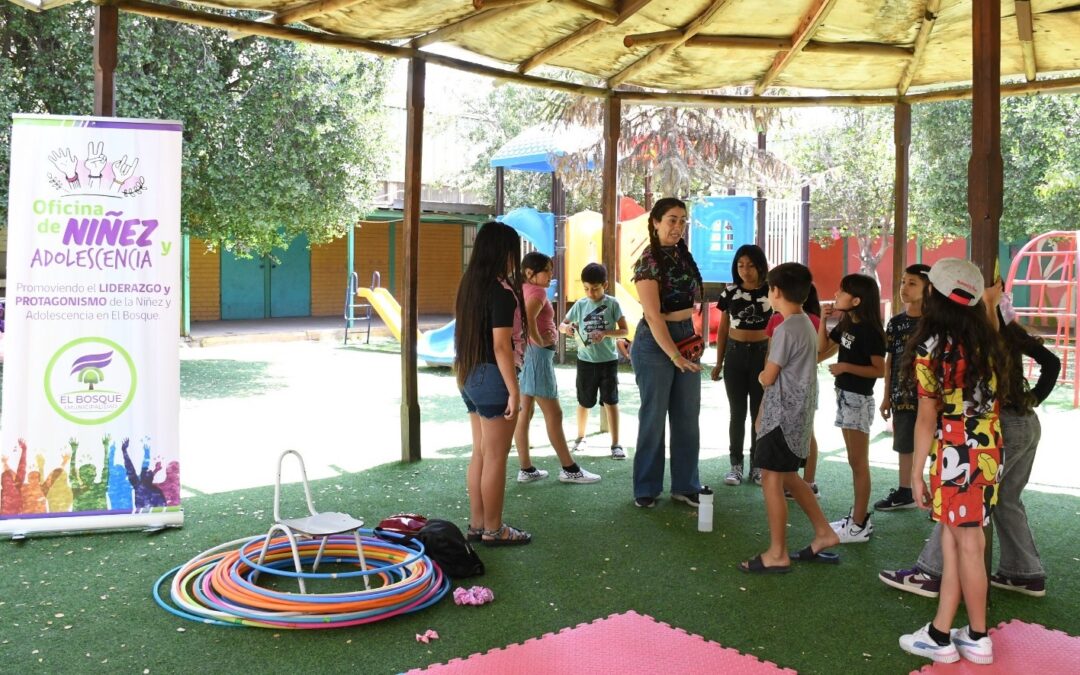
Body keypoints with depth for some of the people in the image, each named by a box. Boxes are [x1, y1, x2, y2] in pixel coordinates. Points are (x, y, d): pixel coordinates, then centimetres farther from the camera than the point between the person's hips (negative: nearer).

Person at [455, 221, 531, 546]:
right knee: (496, 457, 1)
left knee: (480, 453, 15)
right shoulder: (502, 290, -16)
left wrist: (465, 377, 18)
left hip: (470, 376, 9)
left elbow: (470, 335, 12)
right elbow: (501, 345, -19)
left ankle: (477, 524, 23)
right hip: (493, 377, -9)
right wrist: (514, 391, -16)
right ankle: (493, 530, 11)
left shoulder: (470, 285, 8)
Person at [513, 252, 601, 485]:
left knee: (524, 413, 9)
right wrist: (539, 341, -19)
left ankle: (526, 470, 13)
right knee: (553, 414, -2)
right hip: (536, 354, -9)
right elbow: (529, 318, -32)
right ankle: (569, 469, 6)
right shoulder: (538, 292, -14)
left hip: (524, 353, 9)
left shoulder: (523, 290, 13)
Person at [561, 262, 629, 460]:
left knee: (610, 401, -2)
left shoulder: (612, 304, -6)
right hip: (585, 360, 2)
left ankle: (615, 444, 4)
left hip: (608, 360, -2)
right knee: (584, 401, 15)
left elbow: (624, 331, -6)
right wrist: (566, 327, -18)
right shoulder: (580, 304, 0)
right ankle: (580, 437, 33)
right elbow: (562, 325, 6)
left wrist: (605, 333, -22)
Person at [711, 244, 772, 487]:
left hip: (762, 353, -1)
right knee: (737, 413, 6)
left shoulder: (771, 292, -4)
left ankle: (757, 465, 17)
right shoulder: (730, 292, 2)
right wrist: (719, 362, 8)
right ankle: (736, 464, 15)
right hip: (735, 354, 1)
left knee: (760, 412, 6)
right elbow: (723, 329, 9)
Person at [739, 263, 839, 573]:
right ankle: (824, 534, 26)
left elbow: (768, 378, -15)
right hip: (799, 412, 10)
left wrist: (761, 375, 6)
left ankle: (777, 554, 4)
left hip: (784, 416, -10)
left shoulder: (786, 329, -19)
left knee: (772, 480, -2)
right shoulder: (807, 324, 10)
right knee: (789, 477, 20)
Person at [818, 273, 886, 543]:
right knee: (855, 462, 14)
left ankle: (859, 526, 3)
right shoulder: (846, 325, 8)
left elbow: (879, 369, -19)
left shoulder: (869, 331, -16)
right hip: (845, 396, 9)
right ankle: (858, 516, 23)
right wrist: (823, 321, 5)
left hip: (859, 399, -9)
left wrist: (846, 367, -25)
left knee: (859, 463, -3)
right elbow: (823, 348, 17)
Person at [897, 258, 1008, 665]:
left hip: (956, 452, -7)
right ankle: (941, 632, 17)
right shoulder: (988, 341, 8)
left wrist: (916, 472, -6)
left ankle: (978, 639, 17)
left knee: (966, 545, 4)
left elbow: (927, 418, -11)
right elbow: (995, 397, 11)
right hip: (988, 448, 7)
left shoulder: (932, 347, -11)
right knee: (953, 540, 12)